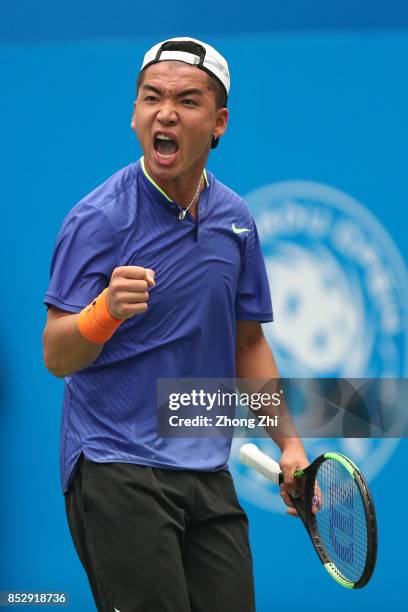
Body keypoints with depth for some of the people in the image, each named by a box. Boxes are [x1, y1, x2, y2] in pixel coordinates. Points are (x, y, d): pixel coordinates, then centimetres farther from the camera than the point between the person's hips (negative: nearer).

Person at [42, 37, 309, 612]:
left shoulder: (236, 220, 9)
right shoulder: (99, 218, -9)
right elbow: (57, 358, -13)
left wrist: (287, 442, 15)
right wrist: (107, 310, -32)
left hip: (208, 475, 6)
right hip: (117, 471, -6)